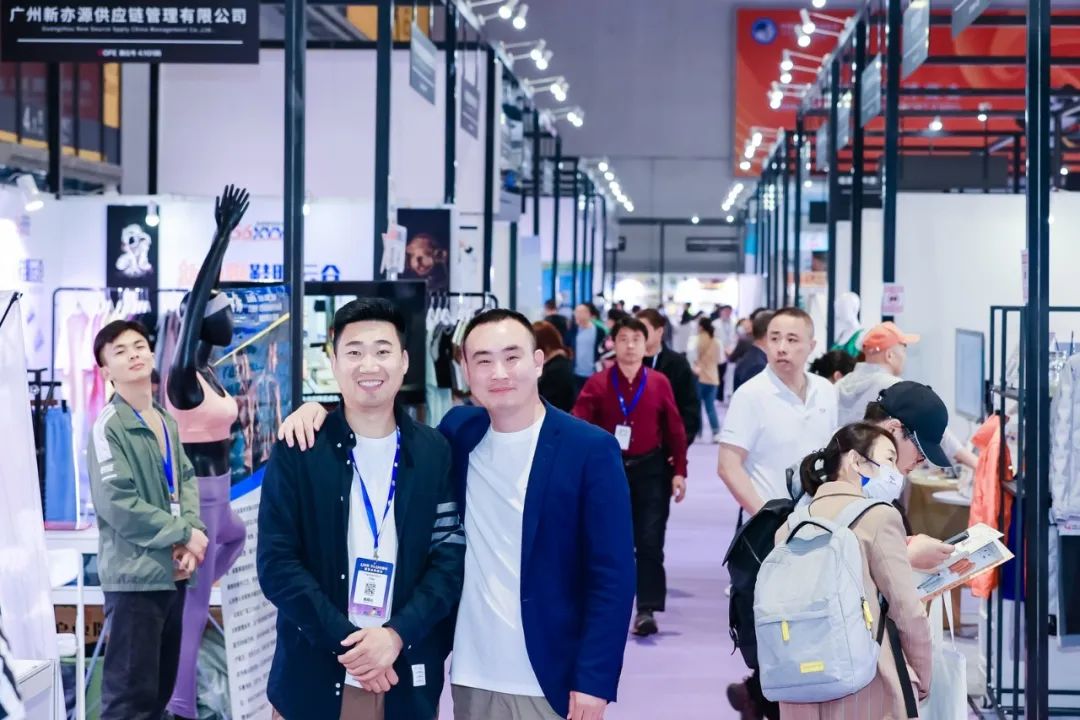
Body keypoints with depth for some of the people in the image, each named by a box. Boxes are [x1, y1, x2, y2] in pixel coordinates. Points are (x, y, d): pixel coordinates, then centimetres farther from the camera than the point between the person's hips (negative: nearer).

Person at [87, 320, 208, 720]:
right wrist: (185, 534, -13)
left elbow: (187, 480, 12)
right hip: (135, 576, -8)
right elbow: (116, 503, -17)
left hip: (172, 572, 8)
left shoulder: (167, 422, 15)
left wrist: (191, 537, -7)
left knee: (162, 686, 15)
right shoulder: (109, 426, -10)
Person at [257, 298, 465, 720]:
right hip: (314, 678, -1)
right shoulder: (297, 452, -2)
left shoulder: (436, 453, 4)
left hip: (408, 679, 1)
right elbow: (276, 563, -6)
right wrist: (346, 641, -13)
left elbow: (451, 556, 0)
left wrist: (396, 635, -13)